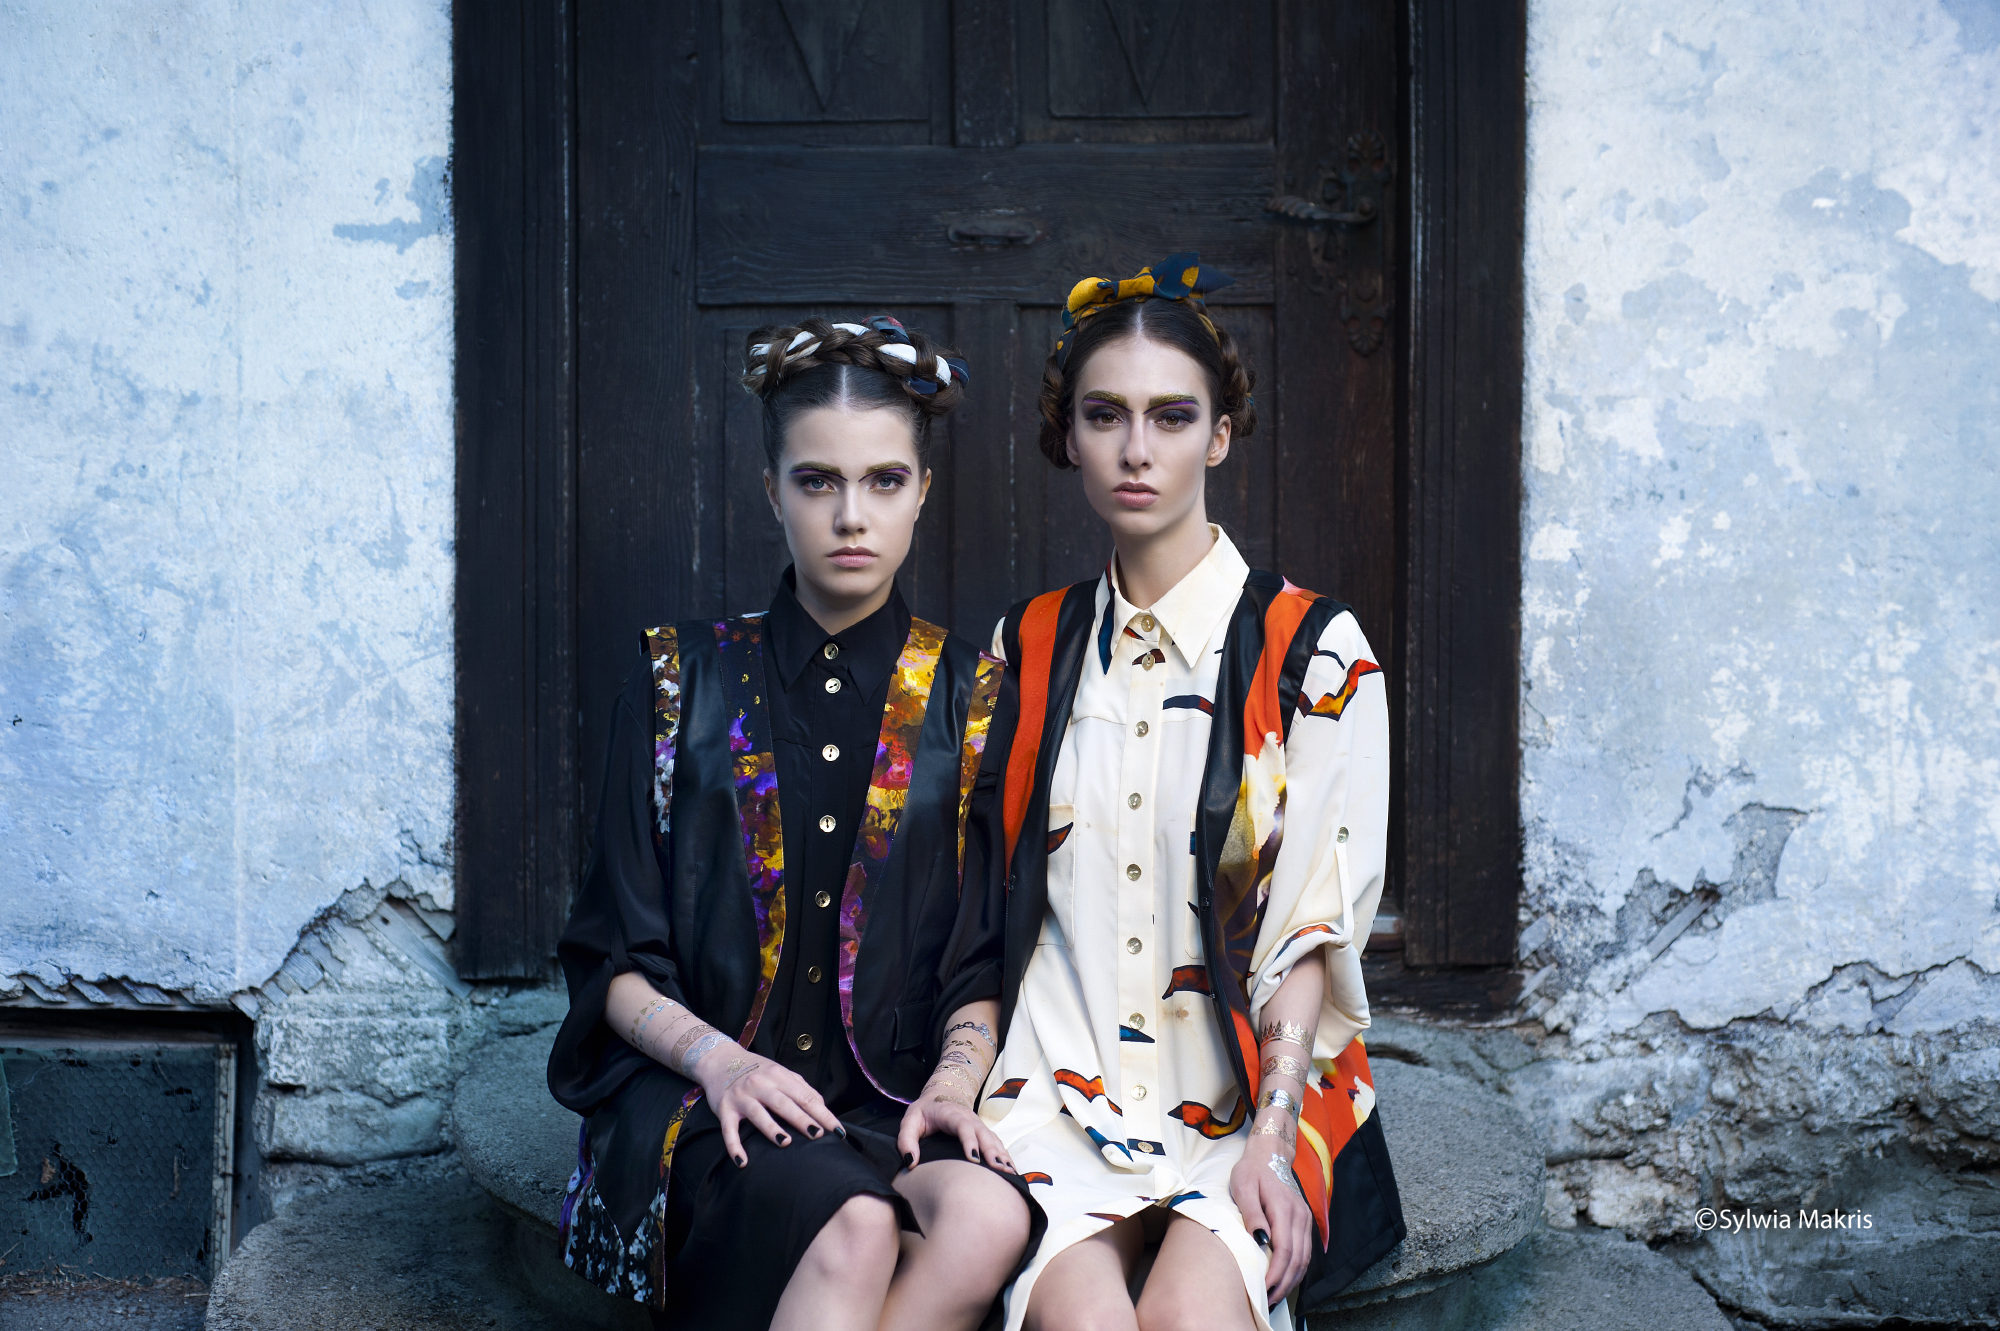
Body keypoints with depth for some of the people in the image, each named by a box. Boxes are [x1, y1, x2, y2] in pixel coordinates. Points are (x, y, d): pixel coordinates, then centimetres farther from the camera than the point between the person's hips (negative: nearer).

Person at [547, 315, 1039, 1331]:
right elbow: (614, 959, 6)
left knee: (989, 1217, -33)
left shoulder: (968, 696, 9)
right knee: (853, 1227, -35)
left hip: (896, 1099, 2)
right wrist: (714, 1057, -13)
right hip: (703, 1092, -2)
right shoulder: (684, 678, 8)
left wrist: (960, 1076, -12)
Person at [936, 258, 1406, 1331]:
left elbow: (1315, 915, -4)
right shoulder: (1029, 648, 12)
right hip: (1058, 1092, 2)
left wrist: (1274, 1133, -14)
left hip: (1245, 1092, -2)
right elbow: (991, 907, 11)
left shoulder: (1316, 651, 1)